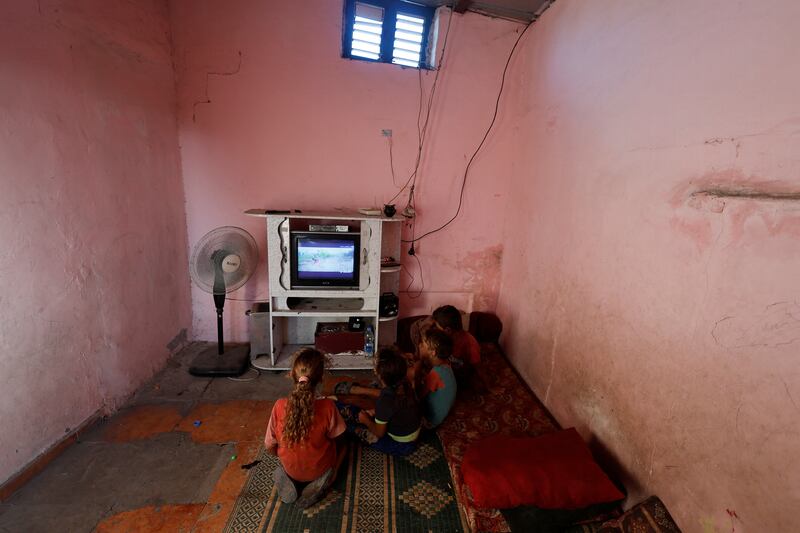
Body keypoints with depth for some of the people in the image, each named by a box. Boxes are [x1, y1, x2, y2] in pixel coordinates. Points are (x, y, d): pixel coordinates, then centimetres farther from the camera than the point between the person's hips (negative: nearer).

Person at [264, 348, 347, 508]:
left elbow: (269, 447, -11)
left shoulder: (280, 406, -25)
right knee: (341, 444, 27)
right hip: (319, 469, -2)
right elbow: (336, 439, -11)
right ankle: (321, 482, 7)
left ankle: (287, 480, 12)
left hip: (290, 468, 3)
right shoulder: (327, 407, -30)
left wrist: (285, 456, 10)